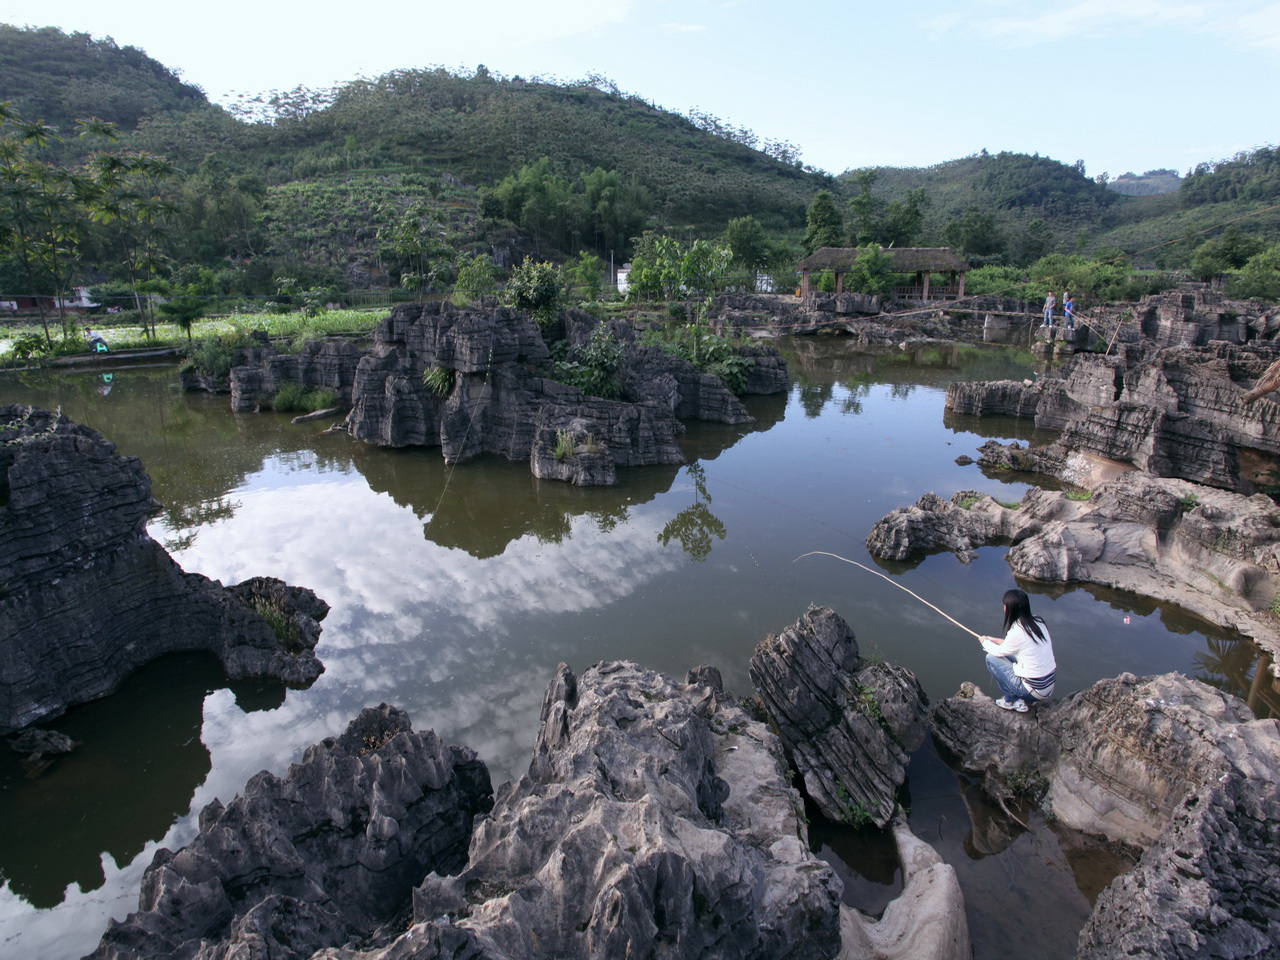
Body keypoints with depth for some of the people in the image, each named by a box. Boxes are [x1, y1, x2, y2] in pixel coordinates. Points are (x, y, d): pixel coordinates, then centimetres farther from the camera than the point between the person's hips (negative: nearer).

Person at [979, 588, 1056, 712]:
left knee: (991, 658, 1)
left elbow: (999, 652, -3)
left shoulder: (1017, 632, -22)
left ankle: (1011, 701, 10)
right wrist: (1000, 641, 20)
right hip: (1050, 685, 8)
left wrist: (985, 642, 16)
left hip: (1035, 691, -8)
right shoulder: (1039, 623, -1)